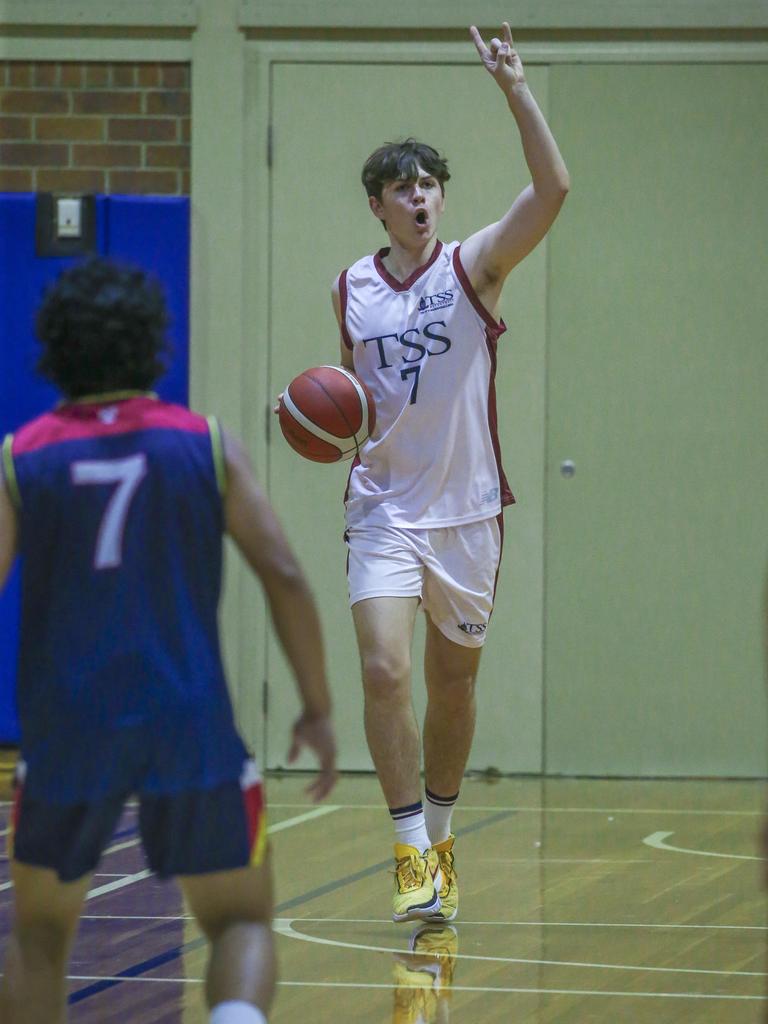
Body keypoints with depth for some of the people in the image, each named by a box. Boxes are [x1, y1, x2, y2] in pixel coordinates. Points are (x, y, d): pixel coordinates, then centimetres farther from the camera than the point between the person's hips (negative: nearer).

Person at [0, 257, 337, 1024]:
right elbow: (282, 575, -2)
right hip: (191, 728, 0)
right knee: (240, 923, 11)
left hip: (68, 730, 0)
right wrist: (317, 709, 5)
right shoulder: (206, 446, 3)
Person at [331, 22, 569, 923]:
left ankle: (440, 837, 30)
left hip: (466, 510, -1)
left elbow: (552, 190, -20)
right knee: (384, 673, -15)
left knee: (453, 684, 11)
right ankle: (413, 855, -10)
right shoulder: (351, 289, 5)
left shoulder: (473, 266, -5)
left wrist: (516, 90, -28)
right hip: (383, 506, 1)